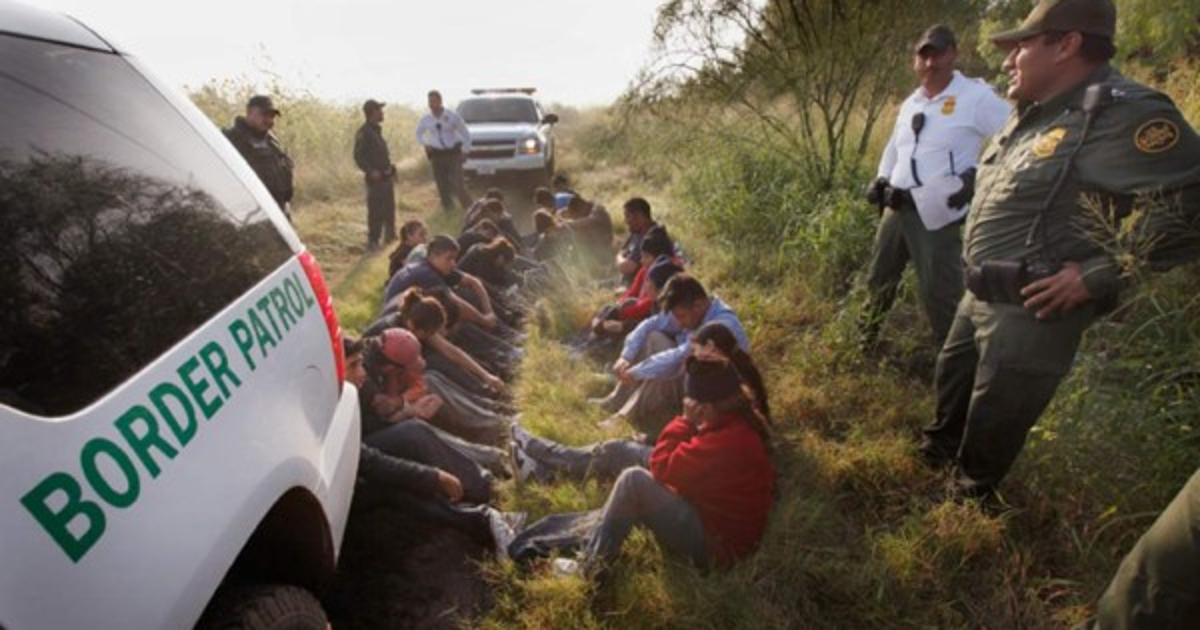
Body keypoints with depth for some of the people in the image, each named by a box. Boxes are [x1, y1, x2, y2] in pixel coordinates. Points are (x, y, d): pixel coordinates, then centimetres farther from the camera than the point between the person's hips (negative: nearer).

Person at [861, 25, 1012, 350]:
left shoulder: (975, 96, -9)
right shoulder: (910, 103, 14)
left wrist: (978, 175, -19)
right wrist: (882, 180, 14)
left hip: (937, 214, -7)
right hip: (896, 207, 7)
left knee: (939, 292, -5)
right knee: (880, 276, 18)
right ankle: (866, 340, 37)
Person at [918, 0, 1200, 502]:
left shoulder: (1122, 115, -20)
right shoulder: (1036, 115, 9)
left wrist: (1099, 275, -24)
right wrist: (977, 267, 14)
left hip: (1033, 311, -9)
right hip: (980, 295, 9)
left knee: (996, 414, 7)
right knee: (951, 379, 24)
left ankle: (972, 494, 31)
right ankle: (936, 453, 47)